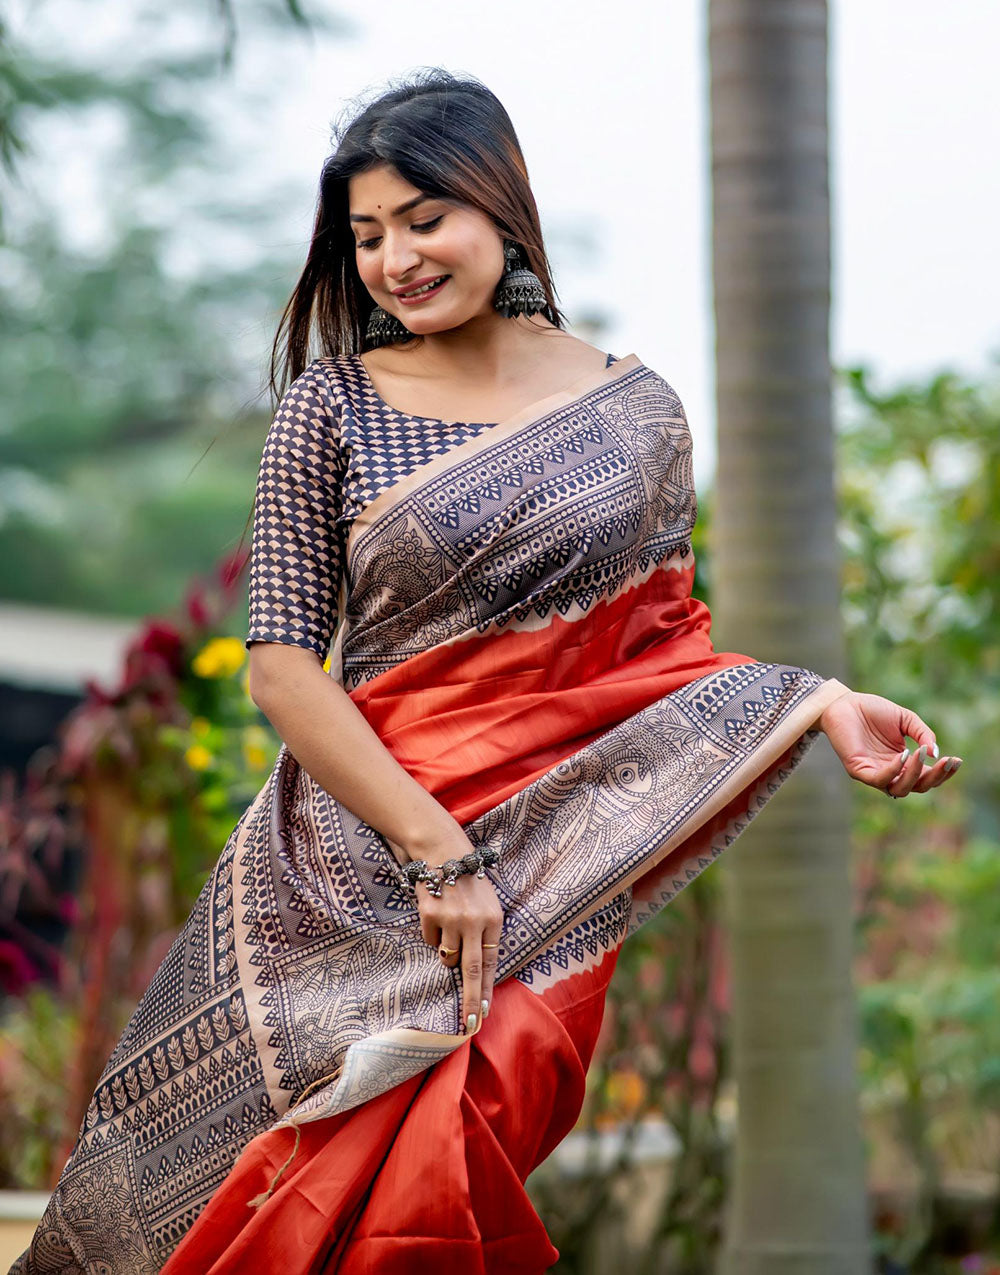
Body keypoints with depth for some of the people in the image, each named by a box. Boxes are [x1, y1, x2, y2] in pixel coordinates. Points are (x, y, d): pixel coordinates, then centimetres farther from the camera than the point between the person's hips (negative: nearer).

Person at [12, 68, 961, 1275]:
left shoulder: (634, 408, 8)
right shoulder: (333, 407, 2)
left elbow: (662, 646, 13)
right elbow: (283, 666, -3)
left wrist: (821, 702, -6)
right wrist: (434, 848, -12)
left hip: (558, 858, 1)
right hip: (365, 847, -1)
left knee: (445, 1167, -19)